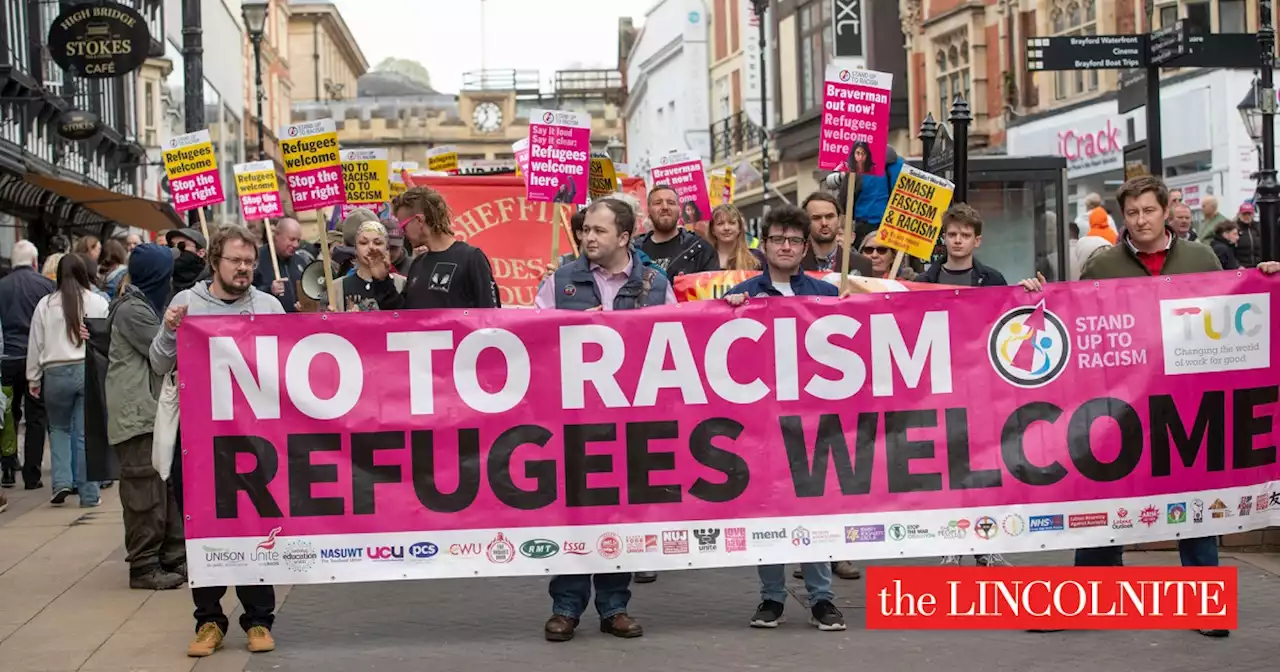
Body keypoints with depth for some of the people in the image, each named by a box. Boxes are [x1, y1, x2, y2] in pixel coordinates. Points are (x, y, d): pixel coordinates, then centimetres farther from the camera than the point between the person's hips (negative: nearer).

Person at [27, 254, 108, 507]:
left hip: (56, 373, 0)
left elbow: (35, 344, 6)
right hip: (91, 371, 0)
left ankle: (62, 481, 2)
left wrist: (33, 379, 15)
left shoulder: (45, 304, 1)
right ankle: (88, 493, 6)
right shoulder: (98, 303, 0)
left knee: (59, 428, 18)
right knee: (86, 433, 4)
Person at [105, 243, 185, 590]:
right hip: (136, 414, -10)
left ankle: (174, 556, 19)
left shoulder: (145, 306, 19)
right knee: (146, 490, -8)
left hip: (155, 411, 10)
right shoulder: (132, 310, -13)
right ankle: (144, 566, -3)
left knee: (169, 485, 12)